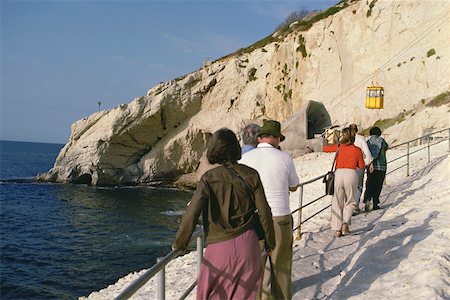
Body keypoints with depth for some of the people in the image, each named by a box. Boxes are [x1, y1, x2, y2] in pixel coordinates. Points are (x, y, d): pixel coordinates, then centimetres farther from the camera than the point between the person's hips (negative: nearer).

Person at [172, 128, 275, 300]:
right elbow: (264, 212, 0)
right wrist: (270, 242, 14)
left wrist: (179, 243, 1)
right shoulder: (250, 175, -3)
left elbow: (191, 214, -13)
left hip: (220, 247, -3)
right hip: (247, 245, 3)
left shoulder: (209, 179, -11)